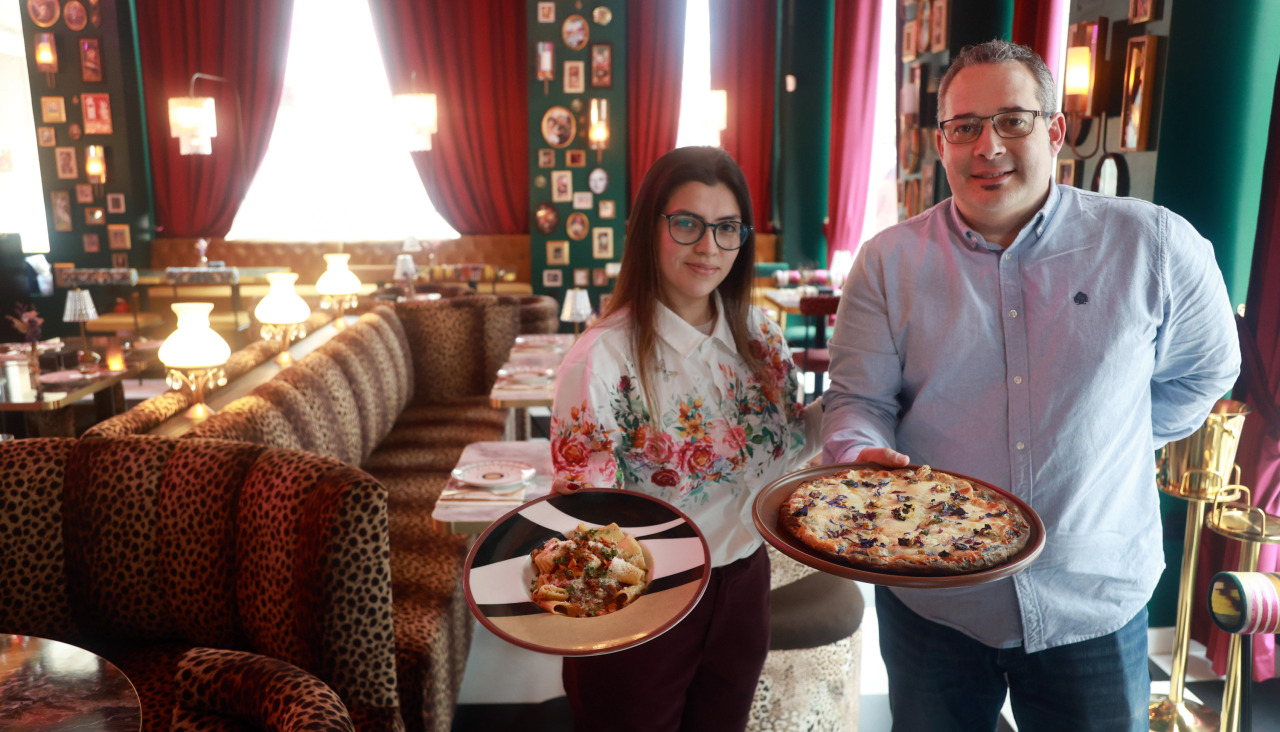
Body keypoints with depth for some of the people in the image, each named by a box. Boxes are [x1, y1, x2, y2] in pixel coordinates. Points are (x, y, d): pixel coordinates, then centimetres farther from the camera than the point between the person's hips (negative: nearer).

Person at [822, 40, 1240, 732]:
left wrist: (1108, 444, 4)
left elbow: (1204, 370, 12)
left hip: (1097, 604, 0)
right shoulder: (889, 261, -4)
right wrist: (862, 457, -26)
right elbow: (857, 398, -5)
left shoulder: (1154, 246, -4)